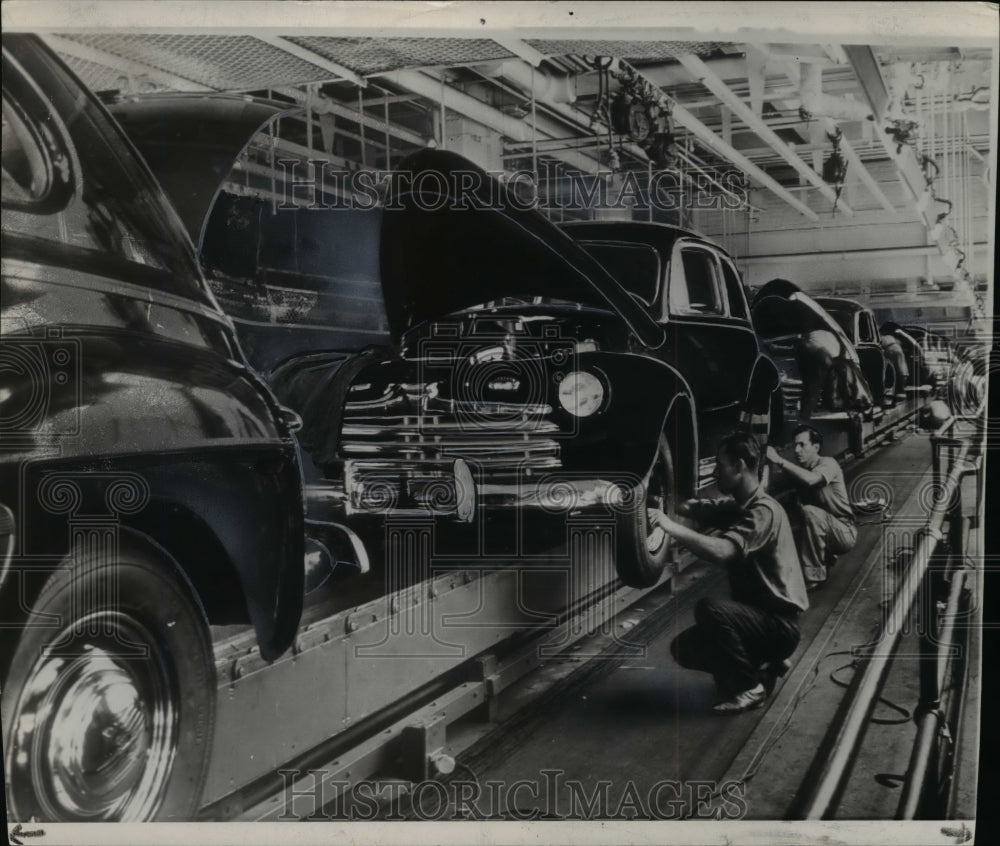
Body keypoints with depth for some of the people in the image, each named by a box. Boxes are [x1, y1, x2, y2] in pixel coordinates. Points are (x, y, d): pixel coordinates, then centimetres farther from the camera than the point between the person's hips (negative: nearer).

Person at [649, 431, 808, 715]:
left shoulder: (763, 511, -23)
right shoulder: (737, 506, 8)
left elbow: (722, 551, -38)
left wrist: (671, 526, -36)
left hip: (780, 624, -9)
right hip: (756, 616, 9)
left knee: (709, 608, -31)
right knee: (683, 648, 3)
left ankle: (750, 687, -12)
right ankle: (762, 665, 16)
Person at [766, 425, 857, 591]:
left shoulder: (828, 463, -17)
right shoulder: (797, 469, 3)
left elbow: (811, 480, -40)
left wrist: (779, 460, -41)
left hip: (844, 532, -7)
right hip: (820, 534, 7)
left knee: (810, 512, -32)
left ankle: (813, 576, -21)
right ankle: (824, 557, 12)